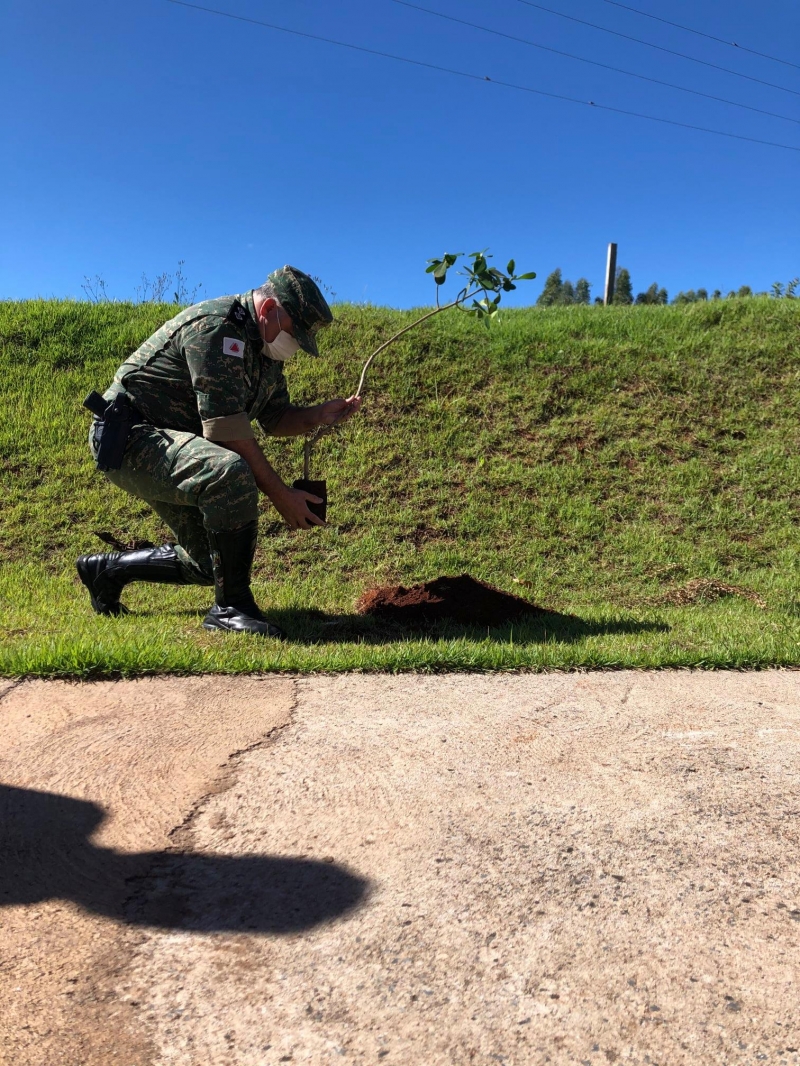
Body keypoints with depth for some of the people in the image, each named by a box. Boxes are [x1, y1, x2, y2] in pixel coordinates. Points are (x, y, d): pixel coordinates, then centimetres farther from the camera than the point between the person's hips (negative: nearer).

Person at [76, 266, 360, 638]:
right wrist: (280, 495, -24)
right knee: (231, 473, -37)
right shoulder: (216, 325, -21)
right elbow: (227, 431, -27)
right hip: (131, 438, -10)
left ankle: (108, 569, 32)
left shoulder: (265, 345, 8)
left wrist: (319, 415, -5)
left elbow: (276, 418, 15)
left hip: (175, 448, 10)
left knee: (212, 561, 11)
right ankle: (231, 607, -23)